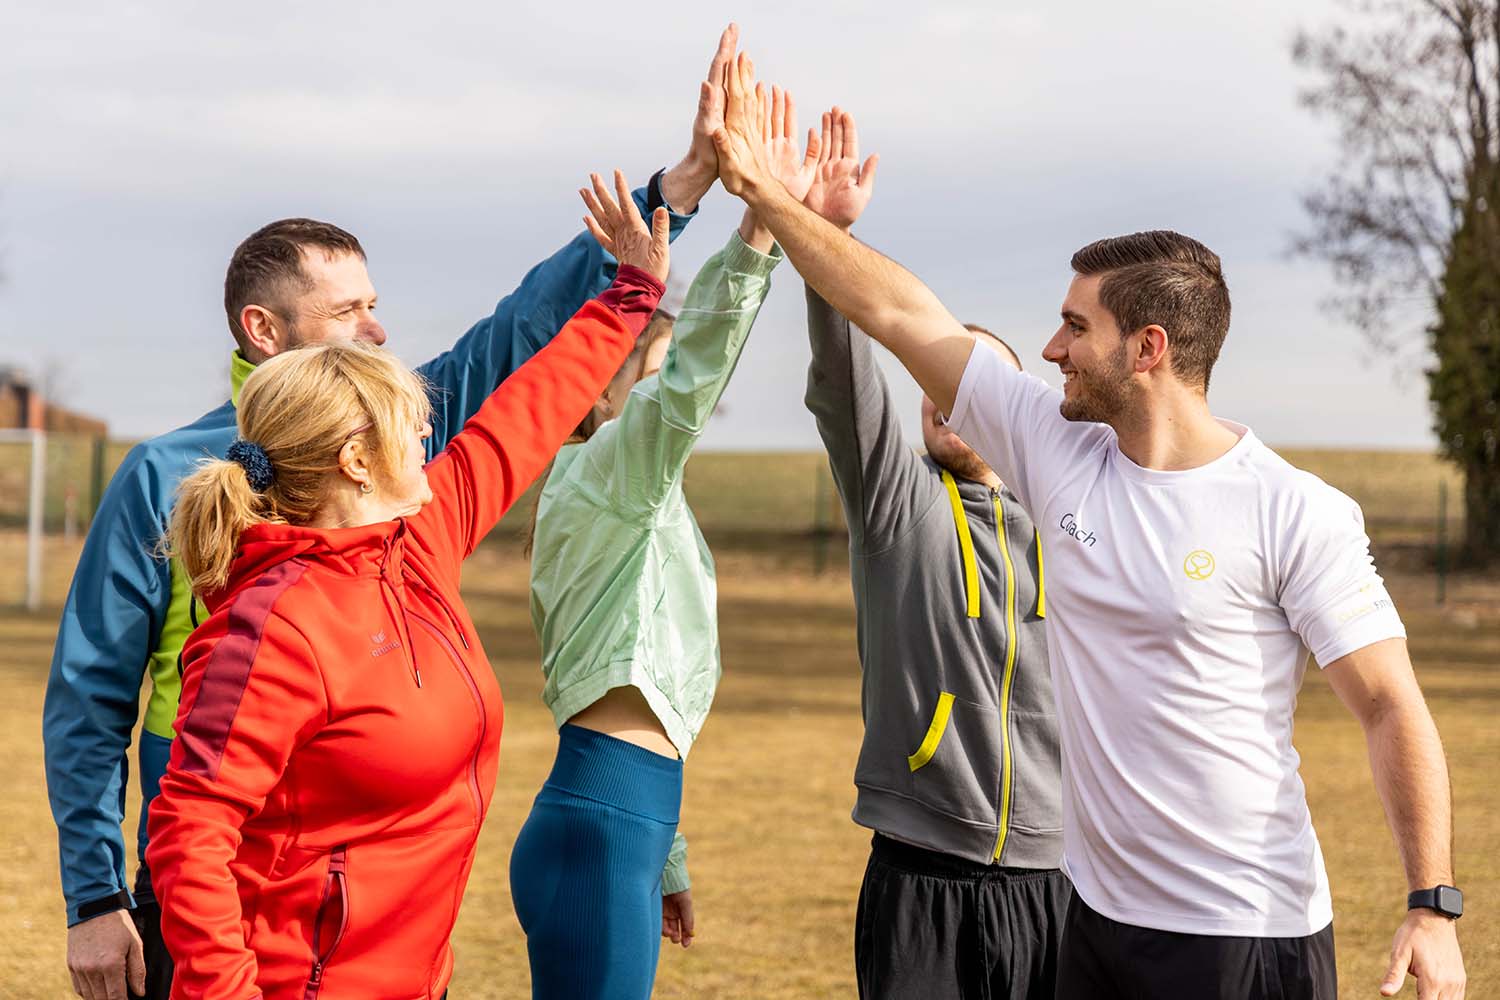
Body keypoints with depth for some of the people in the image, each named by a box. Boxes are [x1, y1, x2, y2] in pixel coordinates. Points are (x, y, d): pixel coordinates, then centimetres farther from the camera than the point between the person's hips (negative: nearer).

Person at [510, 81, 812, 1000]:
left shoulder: (638, 497, 22)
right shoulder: (602, 474, -7)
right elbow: (689, 382, -28)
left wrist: (662, 860, 26)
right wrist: (760, 225, -36)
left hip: (627, 829, 10)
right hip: (596, 834, -10)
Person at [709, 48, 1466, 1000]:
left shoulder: (1297, 516, -11)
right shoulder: (1057, 450, 3)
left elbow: (1393, 710, -10)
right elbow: (901, 313, 7)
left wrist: (1434, 909, -16)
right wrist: (765, 193, 7)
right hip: (1100, 920, 6)